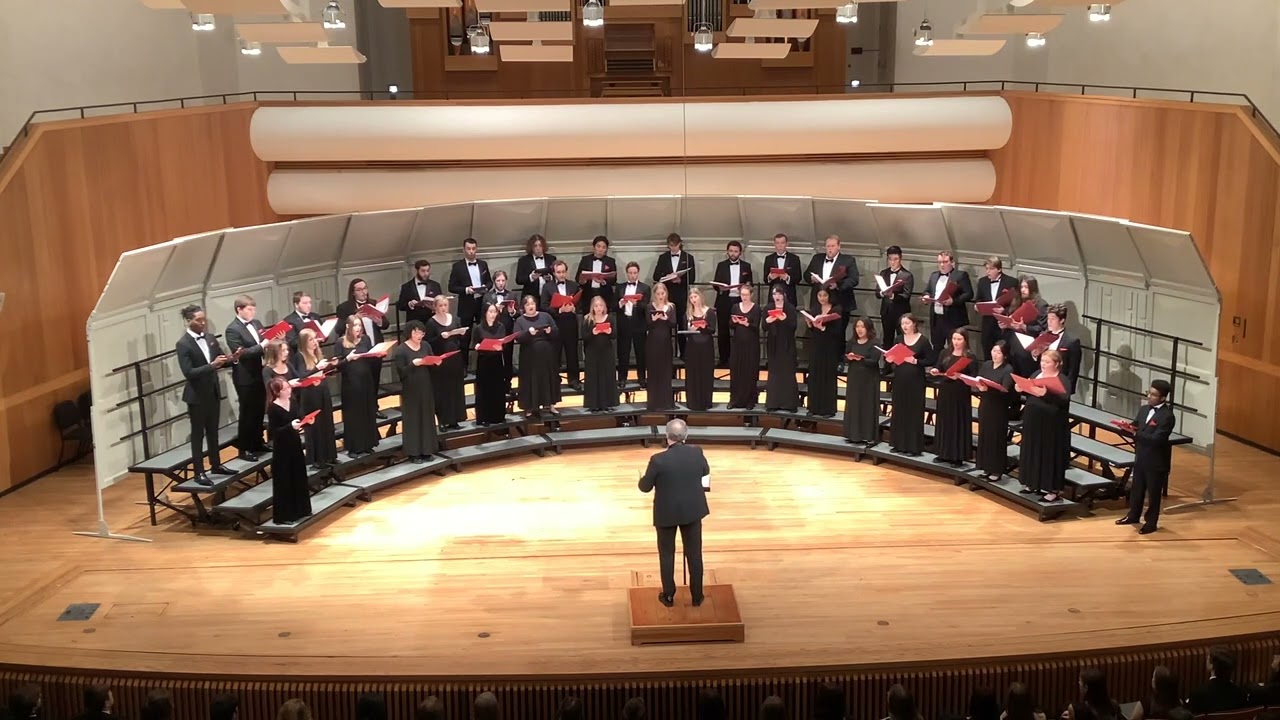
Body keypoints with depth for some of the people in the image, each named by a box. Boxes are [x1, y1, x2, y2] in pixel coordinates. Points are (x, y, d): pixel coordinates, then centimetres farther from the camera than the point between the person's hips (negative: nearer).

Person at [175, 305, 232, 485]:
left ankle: (216, 465, 30)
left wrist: (231, 358, -12)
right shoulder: (183, 344, -16)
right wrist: (212, 365, -31)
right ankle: (198, 472, 9)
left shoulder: (210, 338, 4)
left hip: (213, 392, 6)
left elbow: (221, 358, 11)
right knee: (198, 434, 2)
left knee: (213, 431, 17)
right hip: (197, 395, -6)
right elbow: (189, 373, -22)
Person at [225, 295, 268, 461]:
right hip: (245, 378, -7)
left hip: (259, 375, 7)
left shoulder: (256, 323, 9)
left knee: (260, 411, 16)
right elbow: (241, 354, -22)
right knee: (247, 413, 2)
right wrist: (262, 346, -27)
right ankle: (244, 448, 12)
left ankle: (258, 442, 31)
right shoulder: (232, 330, -14)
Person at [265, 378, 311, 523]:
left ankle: (300, 510, 30)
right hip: (282, 449, -7)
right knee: (283, 482, 1)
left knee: (299, 479, 16)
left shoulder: (292, 402, 2)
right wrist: (290, 426, -32)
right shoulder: (273, 409, -19)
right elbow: (272, 432, -21)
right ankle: (283, 515, 10)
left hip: (295, 445, 7)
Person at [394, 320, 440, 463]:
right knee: (412, 420, 0)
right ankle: (413, 453, 7)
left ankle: (426, 450, 21)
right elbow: (400, 371, -14)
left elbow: (432, 364, 12)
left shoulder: (426, 345, 4)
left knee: (427, 418, 10)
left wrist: (437, 363, -9)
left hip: (426, 387, 5)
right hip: (410, 390, -5)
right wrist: (413, 364, -28)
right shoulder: (401, 349, -11)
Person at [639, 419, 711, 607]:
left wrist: (642, 479, 12)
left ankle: (669, 596, 24)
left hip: (666, 513, -2)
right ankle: (697, 596, 24)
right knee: (694, 553, 15)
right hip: (692, 510, 2)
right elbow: (705, 472, 9)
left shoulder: (658, 460, -22)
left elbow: (645, 487, -10)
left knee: (667, 554, 15)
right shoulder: (696, 453, -13)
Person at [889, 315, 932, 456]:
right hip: (900, 379, 5)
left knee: (914, 412, -1)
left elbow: (930, 360, -7)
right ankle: (899, 444, 19)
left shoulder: (923, 340, -6)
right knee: (899, 411, 9)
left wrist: (916, 361, -21)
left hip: (916, 381, -5)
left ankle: (914, 446, 5)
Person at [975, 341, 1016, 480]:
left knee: (997, 438, 1)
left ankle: (997, 470, 10)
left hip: (999, 408, -6)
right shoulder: (986, 365, 7)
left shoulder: (1008, 369, -11)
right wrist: (979, 386, -18)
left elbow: (1004, 390, -20)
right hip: (984, 405, 6)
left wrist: (988, 389, -34)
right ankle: (986, 467, 22)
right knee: (984, 436, 11)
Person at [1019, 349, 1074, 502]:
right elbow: (1027, 391, 11)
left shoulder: (1063, 380, -10)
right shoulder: (1036, 374, 8)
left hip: (1052, 425, -6)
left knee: (1051, 456, 0)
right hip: (1033, 421, 6)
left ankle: (1053, 489, 7)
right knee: (1033, 453, 13)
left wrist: (1045, 393, -36)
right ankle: (1034, 484, 26)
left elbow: (1064, 400, -24)